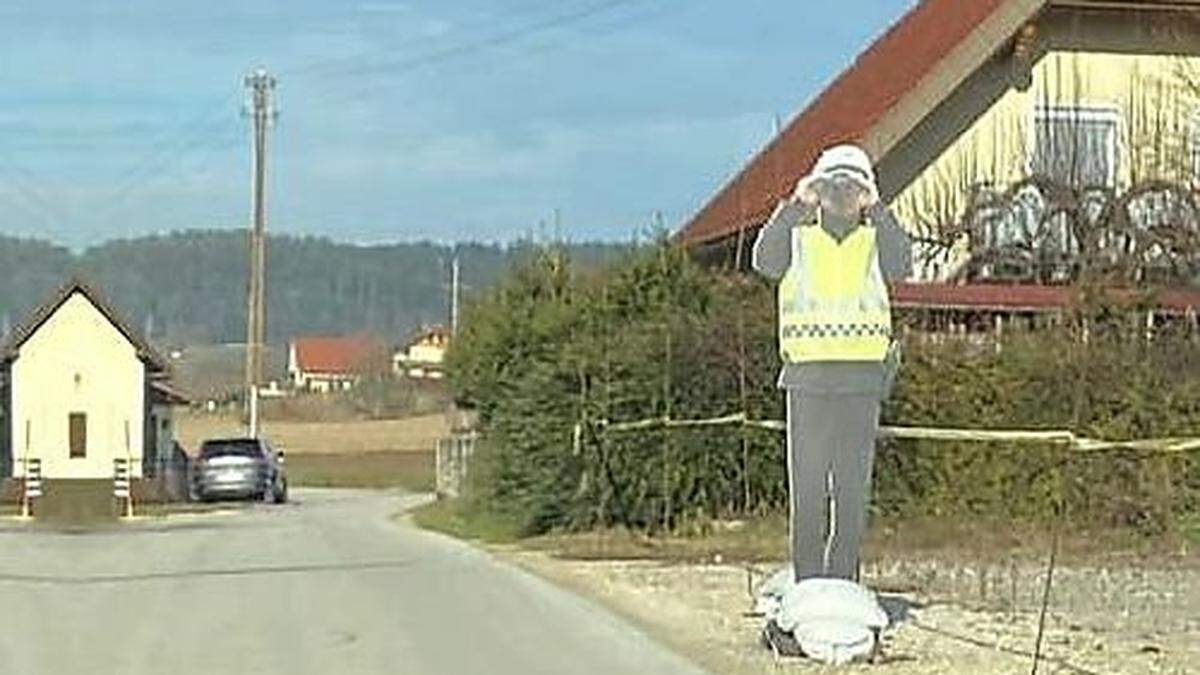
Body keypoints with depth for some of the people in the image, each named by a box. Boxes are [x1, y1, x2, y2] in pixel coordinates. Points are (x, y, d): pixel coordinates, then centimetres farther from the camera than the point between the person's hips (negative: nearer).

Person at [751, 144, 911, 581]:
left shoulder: (875, 239, 11)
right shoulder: (799, 238, 10)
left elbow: (901, 266, -10)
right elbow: (764, 261, -10)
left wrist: (876, 210, -14)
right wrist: (794, 205, -15)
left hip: (863, 377, 1)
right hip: (808, 376, -1)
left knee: (854, 486, 1)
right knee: (807, 487, -1)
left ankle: (843, 583, 7)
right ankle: (807, 584, 4)